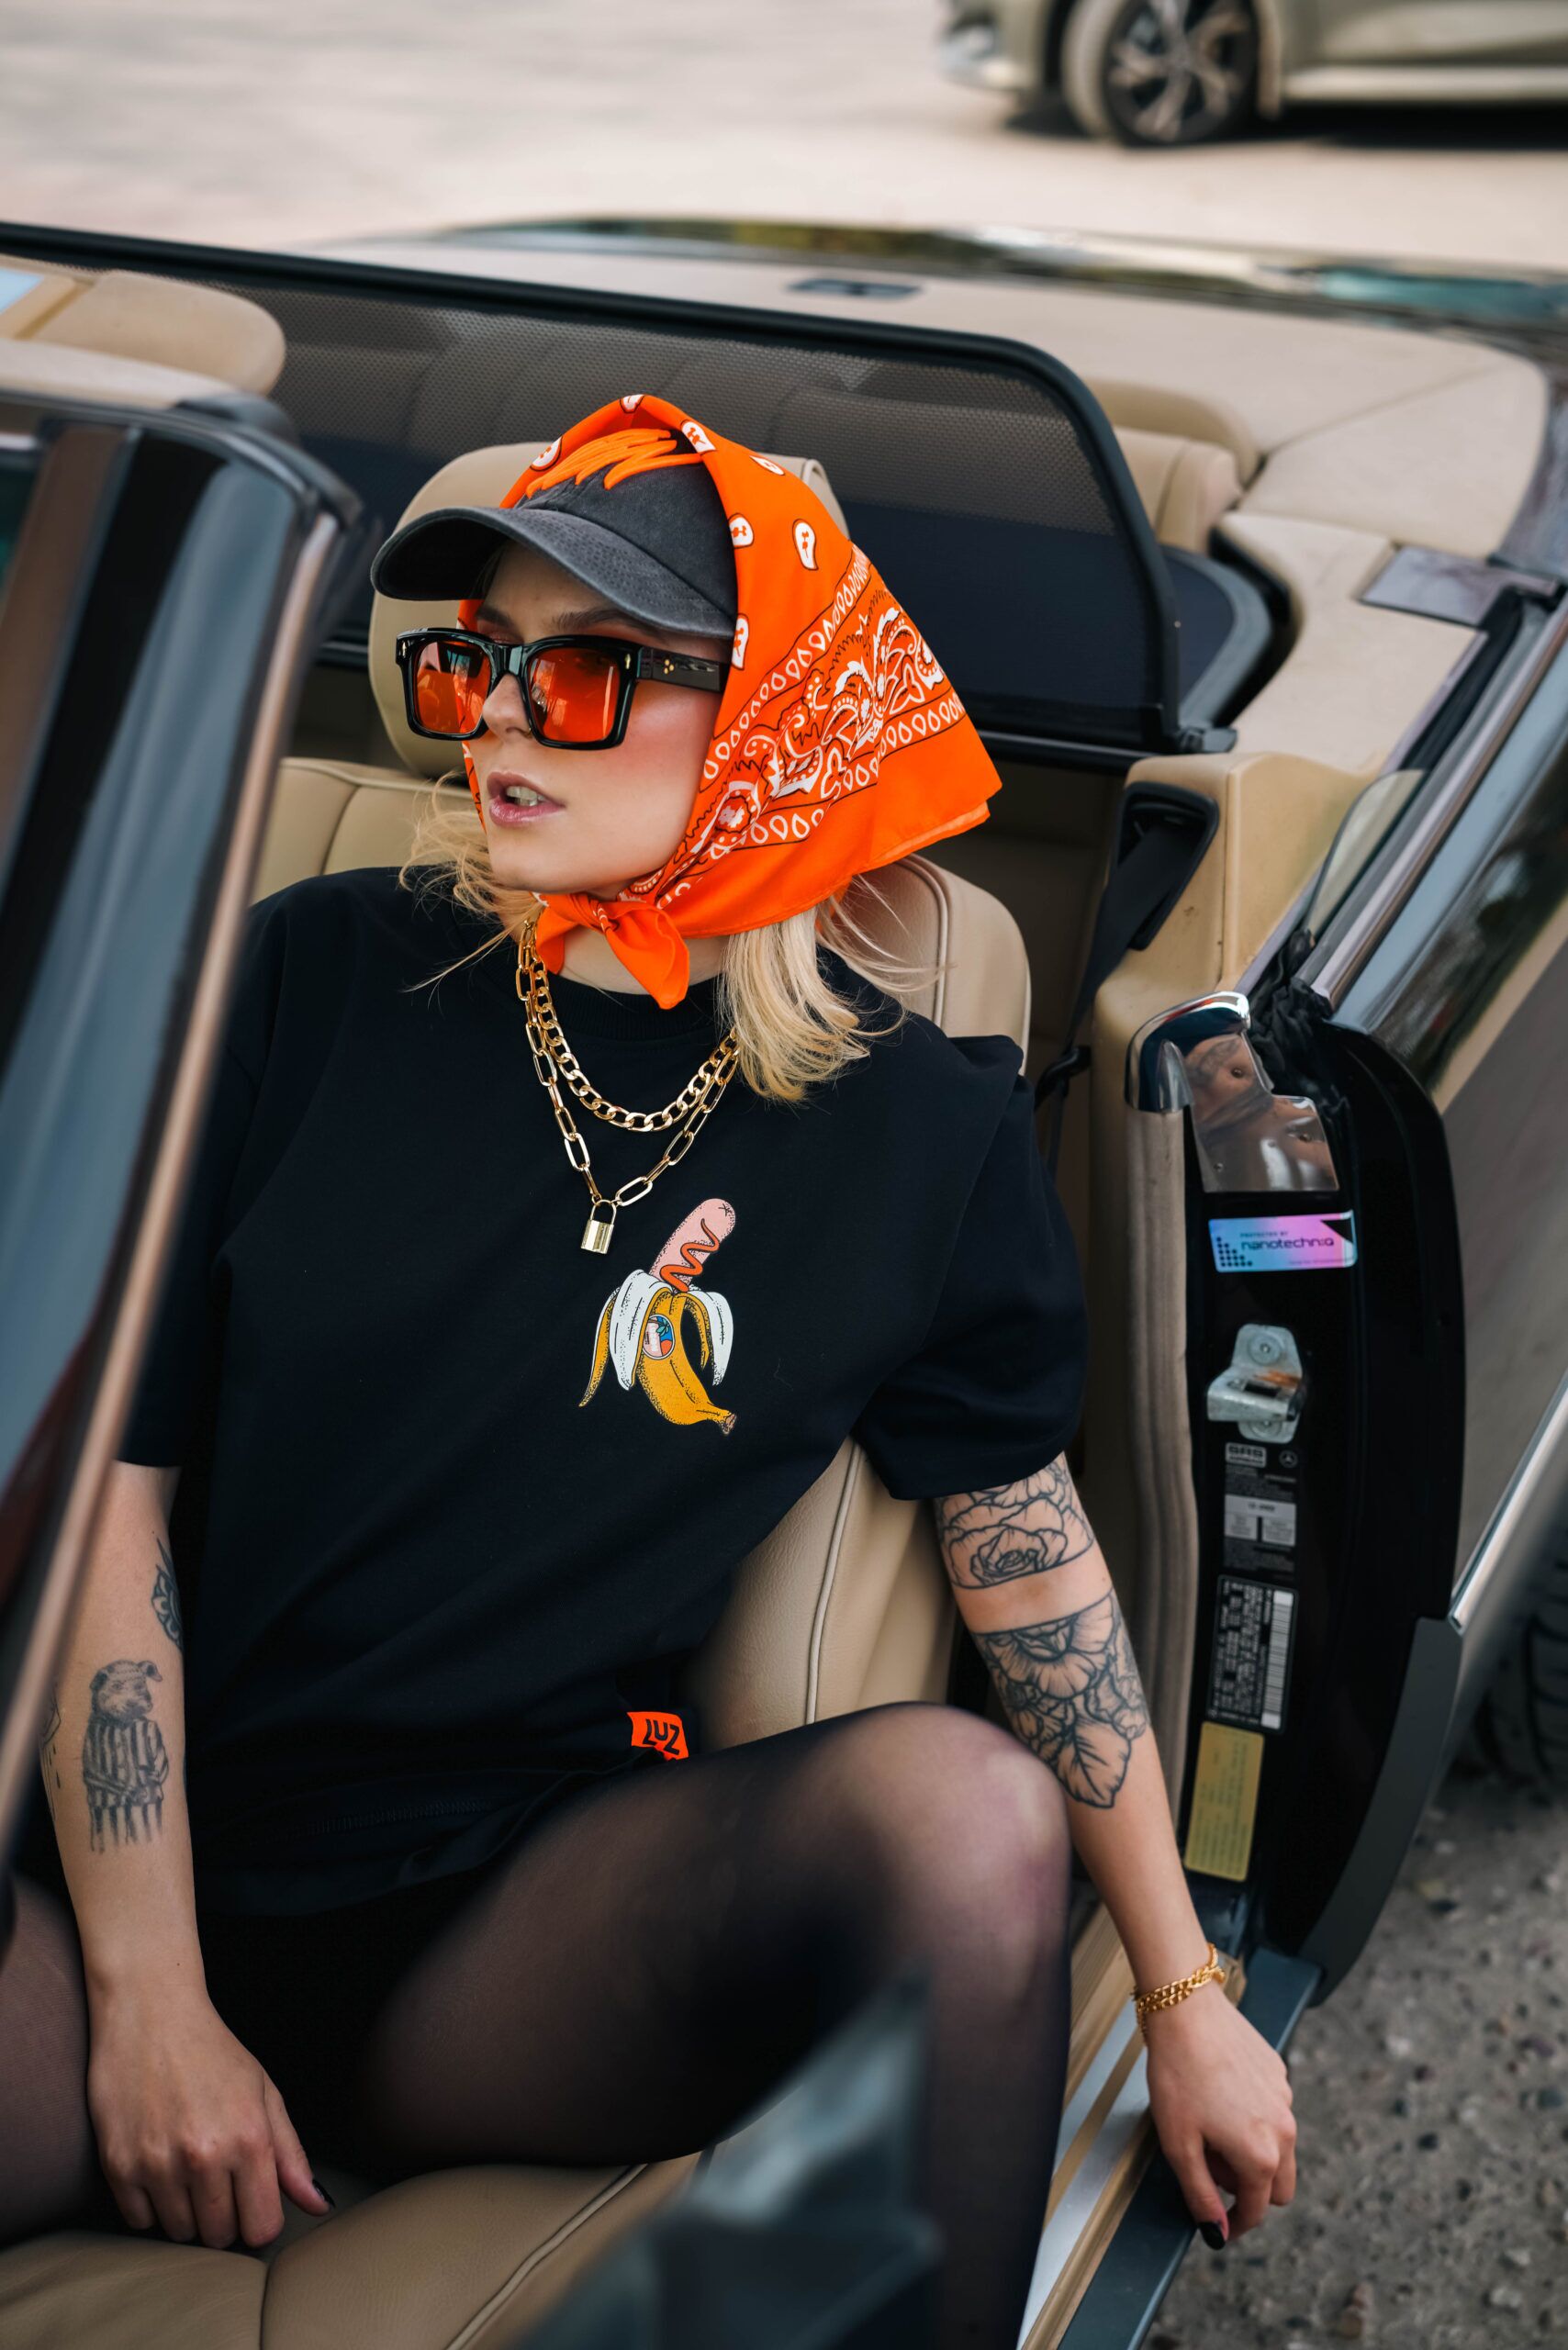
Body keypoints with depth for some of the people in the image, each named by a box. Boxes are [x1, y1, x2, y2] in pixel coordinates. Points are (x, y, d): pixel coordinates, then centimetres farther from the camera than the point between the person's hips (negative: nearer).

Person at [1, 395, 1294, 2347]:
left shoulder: (920, 1126, 1)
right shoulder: (306, 983, -1)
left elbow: (1030, 1543, 12)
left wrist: (1185, 1997, 12)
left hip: (521, 1923, 2)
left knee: (967, 1803, -27)